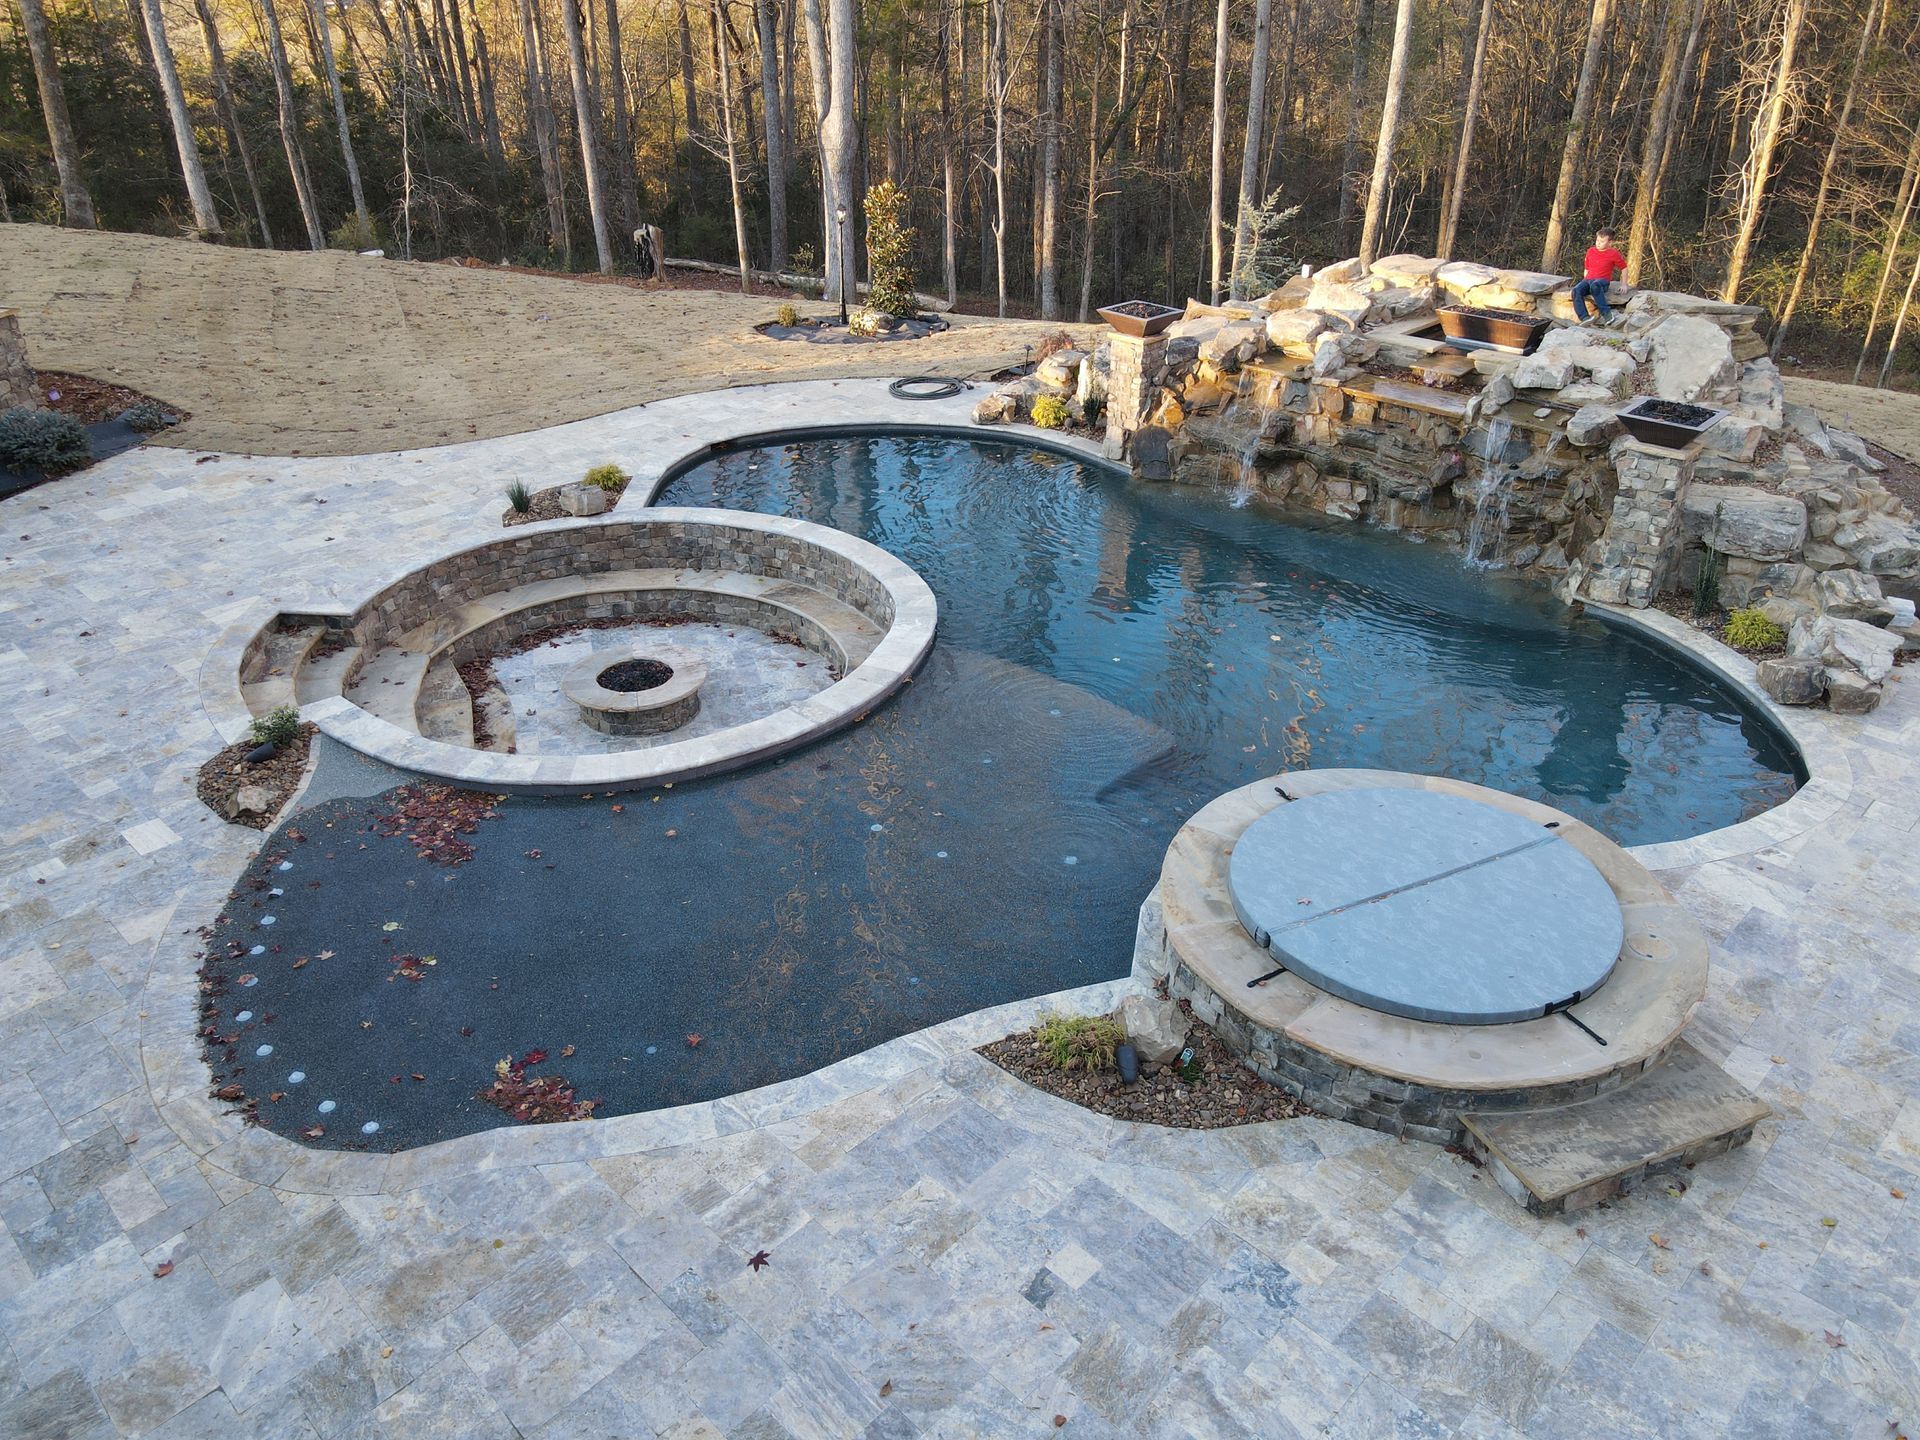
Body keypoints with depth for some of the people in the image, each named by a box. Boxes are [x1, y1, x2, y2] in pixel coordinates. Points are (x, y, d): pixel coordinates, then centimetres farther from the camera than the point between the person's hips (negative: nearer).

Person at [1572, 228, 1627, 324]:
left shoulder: (1613, 254, 3)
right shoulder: (1590, 252, 15)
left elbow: (1624, 268, 12)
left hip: (1603, 280, -5)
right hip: (1588, 279, 5)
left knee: (1594, 286, -42)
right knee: (1576, 290, -30)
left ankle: (1606, 313, -43)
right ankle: (1584, 318, -41)